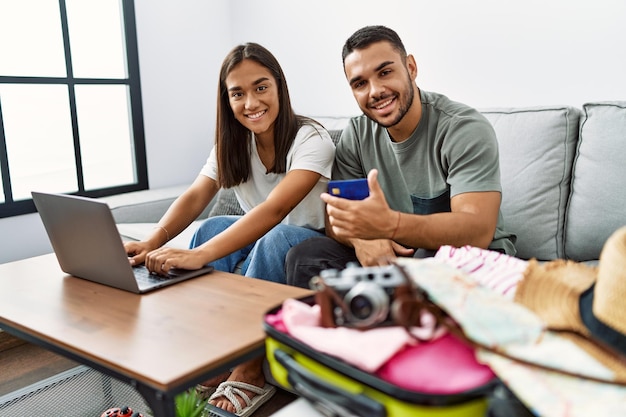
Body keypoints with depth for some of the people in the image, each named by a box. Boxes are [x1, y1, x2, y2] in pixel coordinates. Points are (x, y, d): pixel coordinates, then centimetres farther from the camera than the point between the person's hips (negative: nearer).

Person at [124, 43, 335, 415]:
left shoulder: (311, 139, -21)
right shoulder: (232, 144, -1)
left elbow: (274, 210, -36)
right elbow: (195, 197, -12)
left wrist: (198, 255, -47)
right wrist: (153, 242, -32)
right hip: (260, 241, 6)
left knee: (276, 238, -35)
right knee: (214, 227, -21)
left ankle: (251, 371, -23)